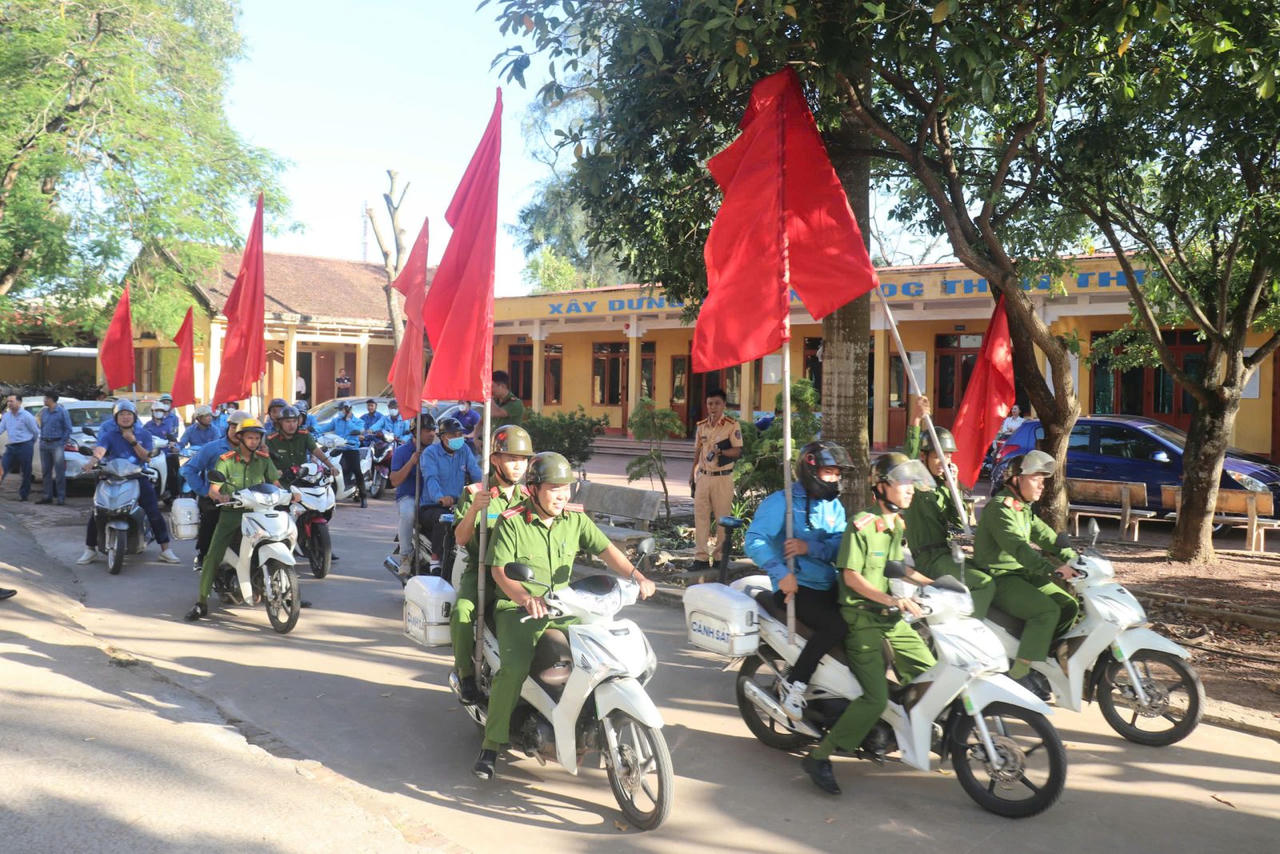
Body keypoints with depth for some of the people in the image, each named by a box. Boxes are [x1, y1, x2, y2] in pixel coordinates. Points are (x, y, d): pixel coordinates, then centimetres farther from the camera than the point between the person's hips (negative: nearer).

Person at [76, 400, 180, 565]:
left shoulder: (144, 435, 9)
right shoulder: (109, 436, 4)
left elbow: (147, 458, -2)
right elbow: (100, 449, -17)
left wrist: (133, 442, -13)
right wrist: (95, 458, -41)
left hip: (139, 478, 0)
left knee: (154, 513, -9)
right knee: (96, 513, -9)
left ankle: (165, 549, -2)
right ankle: (90, 550, 6)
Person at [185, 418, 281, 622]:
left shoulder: (264, 459, 7)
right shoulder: (226, 460, -1)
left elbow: (275, 484, 5)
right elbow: (213, 489, -7)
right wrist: (219, 496, -31)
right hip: (232, 513, -2)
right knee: (213, 555, -13)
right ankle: (201, 603, -8)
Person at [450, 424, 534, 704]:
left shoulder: (528, 496, 13)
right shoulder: (474, 493, 2)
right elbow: (460, 538, -7)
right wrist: (474, 508, -24)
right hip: (481, 572, -2)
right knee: (462, 612, -31)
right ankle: (466, 673, -9)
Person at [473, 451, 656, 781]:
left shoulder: (576, 519, 5)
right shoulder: (511, 522, -8)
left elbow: (605, 549, -5)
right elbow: (499, 569, -16)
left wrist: (636, 575, -23)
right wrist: (525, 598, -35)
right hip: (517, 608, -4)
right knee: (515, 667, -27)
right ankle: (491, 744, -15)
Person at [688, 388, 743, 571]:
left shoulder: (732, 426, -6)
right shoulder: (701, 426, 10)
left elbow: (738, 451, -9)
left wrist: (720, 451, -25)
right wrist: (692, 473, 15)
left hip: (723, 477, -5)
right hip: (703, 476, 5)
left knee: (723, 518, 2)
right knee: (700, 516, 3)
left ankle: (721, 557, 11)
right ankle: (700, 557, 8)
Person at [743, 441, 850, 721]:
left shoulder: (835, 507, 16)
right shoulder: (781, 502, -5)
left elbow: (840, 546, 2)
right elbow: (754, 539, -17)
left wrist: (809, 547, -18)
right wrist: (781, 573, -28)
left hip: (828, 586, 7)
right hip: (796, 587, -7)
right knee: (836, 626, -28)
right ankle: (795, 687, -16)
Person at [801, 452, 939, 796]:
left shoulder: (897, 524, 12)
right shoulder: (861, 525, -15)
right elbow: (851, 576, -19)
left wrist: (930, 582, 15)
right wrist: (891, 600, -27)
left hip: (892, 619, 9)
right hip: (861, 618, -9)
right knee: (876, 697, -16)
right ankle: (819, 757, -9)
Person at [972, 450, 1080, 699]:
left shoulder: (1024, 509, 15)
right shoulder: (999, 508, -17)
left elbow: (1046, 537, 11)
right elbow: (1017, 546, -31)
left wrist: (1075, 556, -4)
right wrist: (1053, 568, -42)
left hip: (1021, 575, 10)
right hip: (999, 578, -9)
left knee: (1069, 606, 2)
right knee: (1047, 611, -25)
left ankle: (1041, 656, 14)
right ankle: (1019, 673, -20)